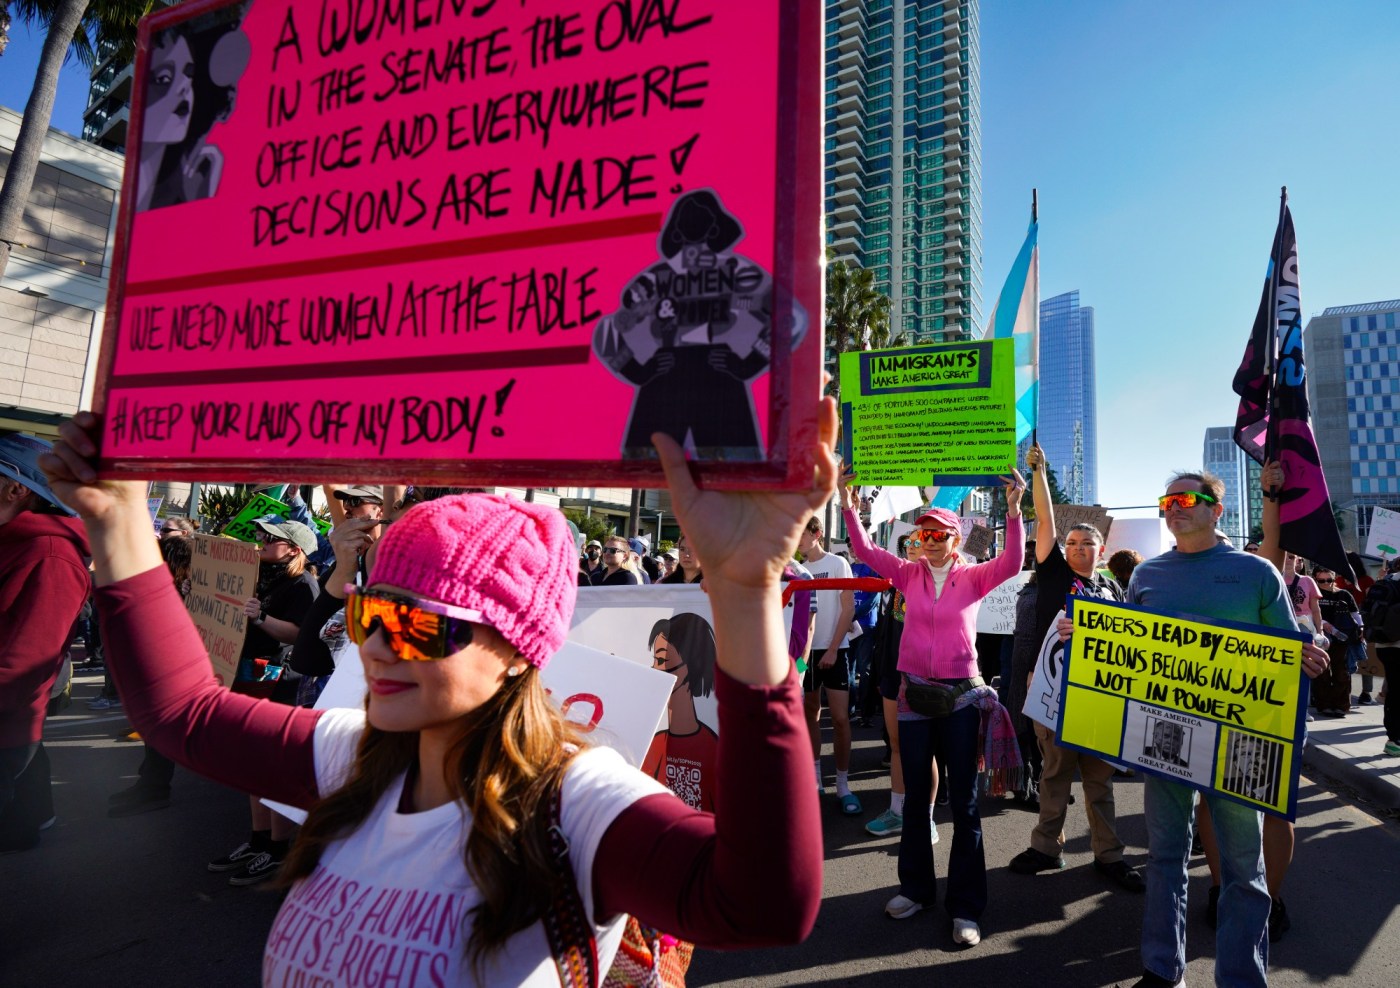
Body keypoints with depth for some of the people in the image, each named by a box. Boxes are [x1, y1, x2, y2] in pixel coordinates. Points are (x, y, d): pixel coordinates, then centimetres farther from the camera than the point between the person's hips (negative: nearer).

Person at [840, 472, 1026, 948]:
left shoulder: (973, 577, -3)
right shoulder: (910, 573, 2)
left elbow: (1011, 563, -20)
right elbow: (867, 551, -6)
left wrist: (1013, 511, -30)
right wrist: (849, 509, -18)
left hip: (962, 695, -2)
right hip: (914, 693, 2)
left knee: (963, 801, 6)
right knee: (915, 796, 14)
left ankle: (965, 905, 18)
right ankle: (916, 887, 30)